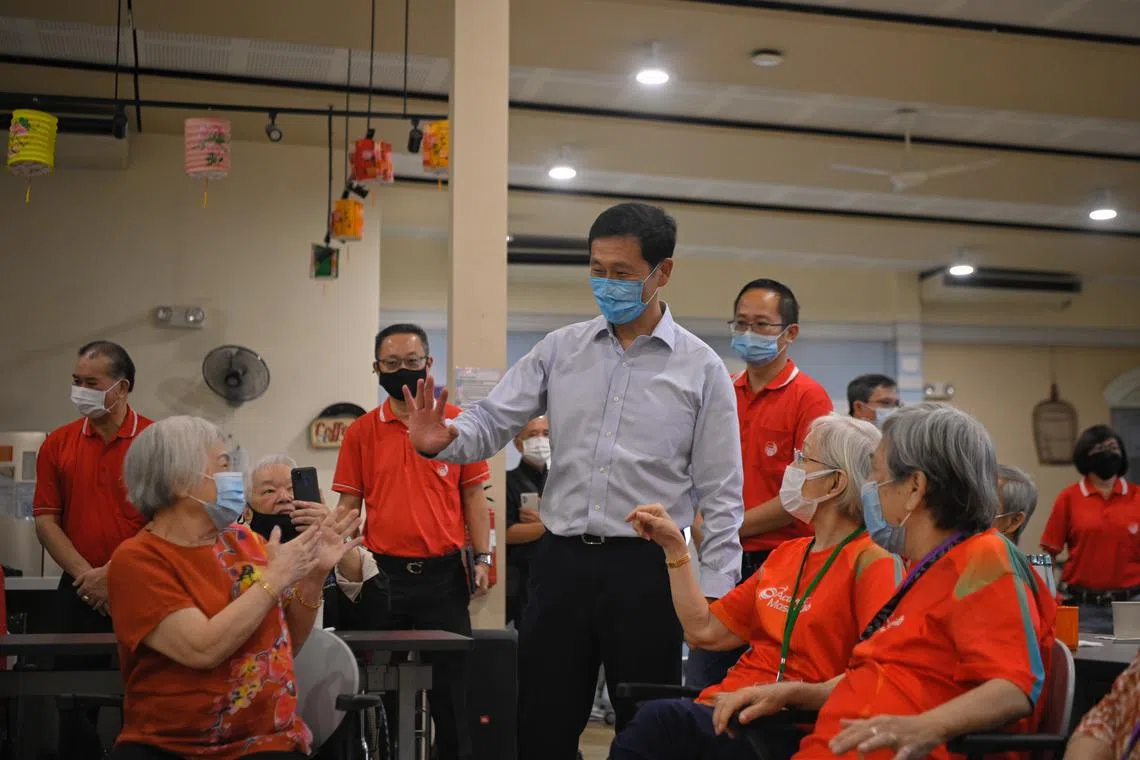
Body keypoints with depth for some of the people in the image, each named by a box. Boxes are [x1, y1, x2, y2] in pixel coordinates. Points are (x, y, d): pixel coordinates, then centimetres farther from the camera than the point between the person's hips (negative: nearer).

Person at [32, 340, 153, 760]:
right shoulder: (58, 443, 6)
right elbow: (45, 520, 2)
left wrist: (114, 574, -14)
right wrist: (86, 576, -10)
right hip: (79, 593, 3)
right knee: (76, 704, 8)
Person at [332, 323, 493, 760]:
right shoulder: (361, 431, 4)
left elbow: (473, 495, 4)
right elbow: (349, 504, 6)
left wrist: (482, 557, -3)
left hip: (444, 573, -1)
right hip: (382, 574, 1)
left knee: (451, 681, 6)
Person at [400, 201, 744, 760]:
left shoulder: (701, 368, 0)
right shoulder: (561, 349, 7)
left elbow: (720, 494, -1)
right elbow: (493, 421, 2)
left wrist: (713, 592, -6)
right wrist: (440, 441, -20)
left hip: (645, 569, -2)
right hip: (561, 561, 3)